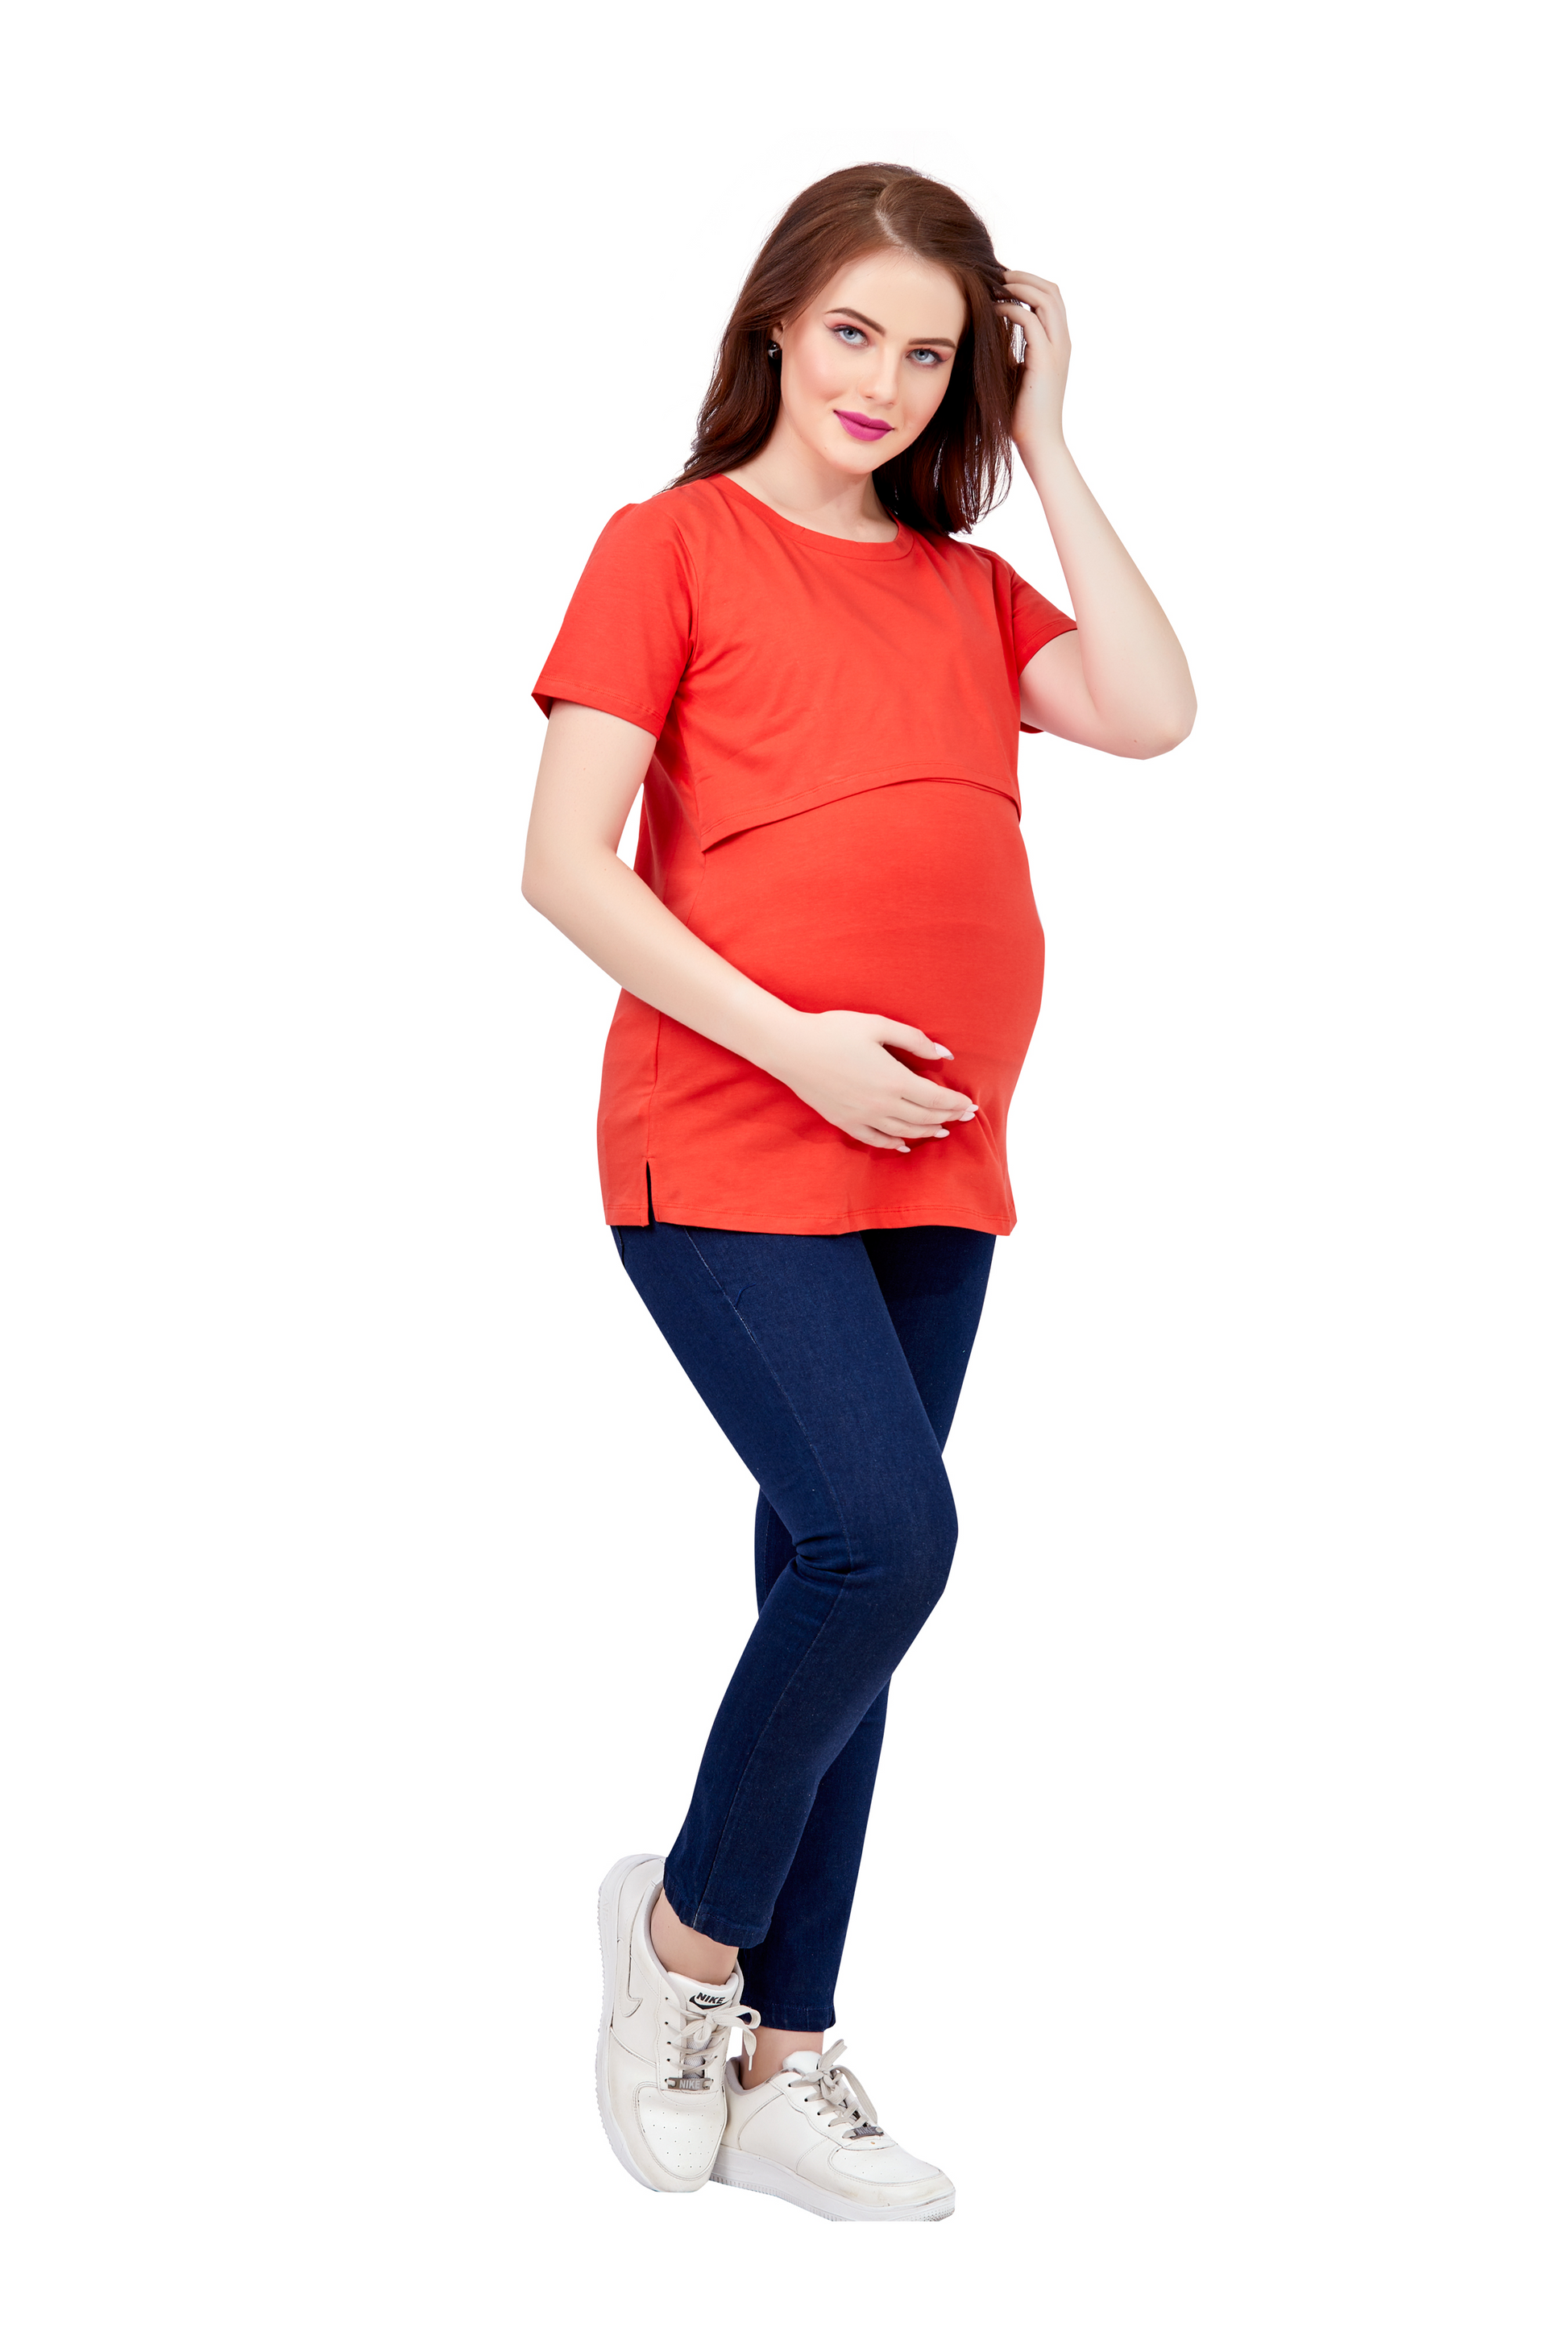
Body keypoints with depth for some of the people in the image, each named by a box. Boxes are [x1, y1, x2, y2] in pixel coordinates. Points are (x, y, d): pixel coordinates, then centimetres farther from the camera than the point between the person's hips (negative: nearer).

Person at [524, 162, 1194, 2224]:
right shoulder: (673, 544, 0)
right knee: (885, 1534, -19)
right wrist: (791, 1043, -15)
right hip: (729, 1148, -6)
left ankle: (780, 2055, 19)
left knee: (845, 1585, 8)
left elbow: (1153, 713, -2)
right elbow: (564, 863, -8)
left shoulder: (969, 587, 16)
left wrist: (1044, 449, 2)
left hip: (933, 1170, 6)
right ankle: (688, 1919, 5)